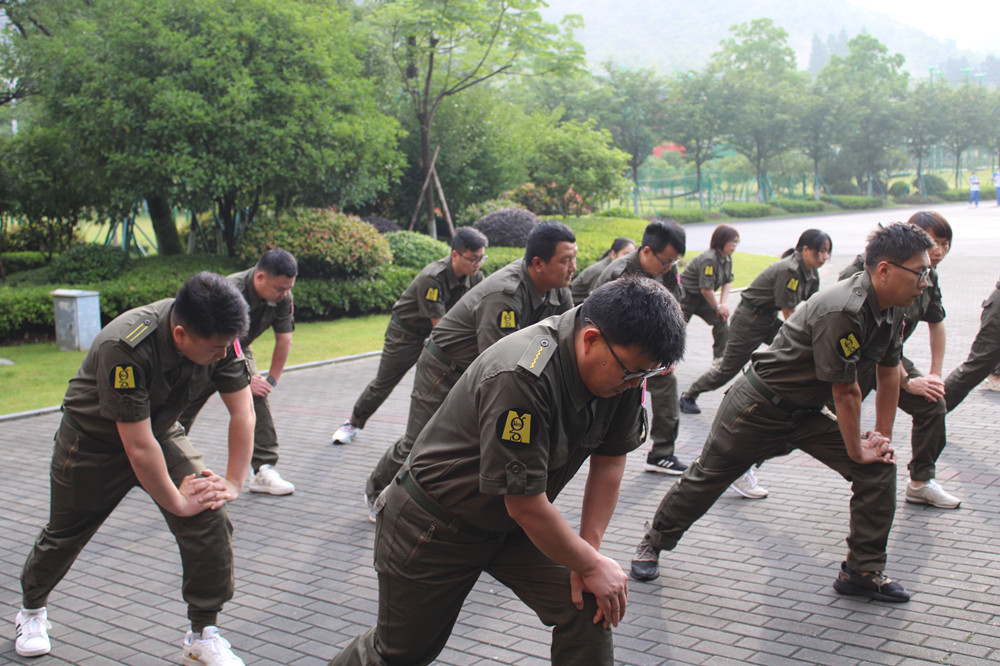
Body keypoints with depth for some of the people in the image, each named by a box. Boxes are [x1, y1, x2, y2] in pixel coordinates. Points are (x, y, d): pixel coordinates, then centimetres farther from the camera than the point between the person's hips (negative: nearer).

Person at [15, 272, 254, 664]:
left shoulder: (219, 336, -23)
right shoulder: (126, 349, -40)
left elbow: (243, 411, -12)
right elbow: (139, 448, -35)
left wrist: (233, 483, -16)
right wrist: (177, 503, -24)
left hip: (161, 430, 4)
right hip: (94, 439, -4)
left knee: (209, 521, -14)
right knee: (65, 535, 15)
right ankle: (32, 609, 46)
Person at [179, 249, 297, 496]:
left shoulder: (282, 297, -19)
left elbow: (284, 338, -8)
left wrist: (272, 379, -8)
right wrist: (247, 380, -25)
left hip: (239, 352, 4)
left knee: (258, 398, -17)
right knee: (184, 408, 7)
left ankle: (264, 470, -16)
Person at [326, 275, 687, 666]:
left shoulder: (623, 363, -15)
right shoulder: (520, 378, -37)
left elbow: (610, 460, -3)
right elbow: (526, 505, -30)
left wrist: (590, 550, -10)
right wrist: (592, 564, -18)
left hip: (511, 528, 6)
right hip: (436, 526, -6)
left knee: (588, 609, -12)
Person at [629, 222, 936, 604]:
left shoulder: (891, 310, -3)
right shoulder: (841, 311, -31)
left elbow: (889, 374, 9)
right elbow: (845, 391, -25)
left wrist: (882, 437, 6)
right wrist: (858, 452, -15)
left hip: (807, 413, 8)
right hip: (759, 407, -8)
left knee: (879, 469, -3)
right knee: (707, 478, 5)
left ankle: (862, 571, 6)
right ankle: (653, 544, 27)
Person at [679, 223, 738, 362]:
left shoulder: (727, 258, 0)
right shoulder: (709, 260, -29)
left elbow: (727, 281, 9)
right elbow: (706, 289, -28)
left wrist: (723, 303, -5)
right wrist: (718, 307, -15)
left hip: (701, 298, 9)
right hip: (685, 297, -9)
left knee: (721, 319, -1)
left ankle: (720, 356, 8)